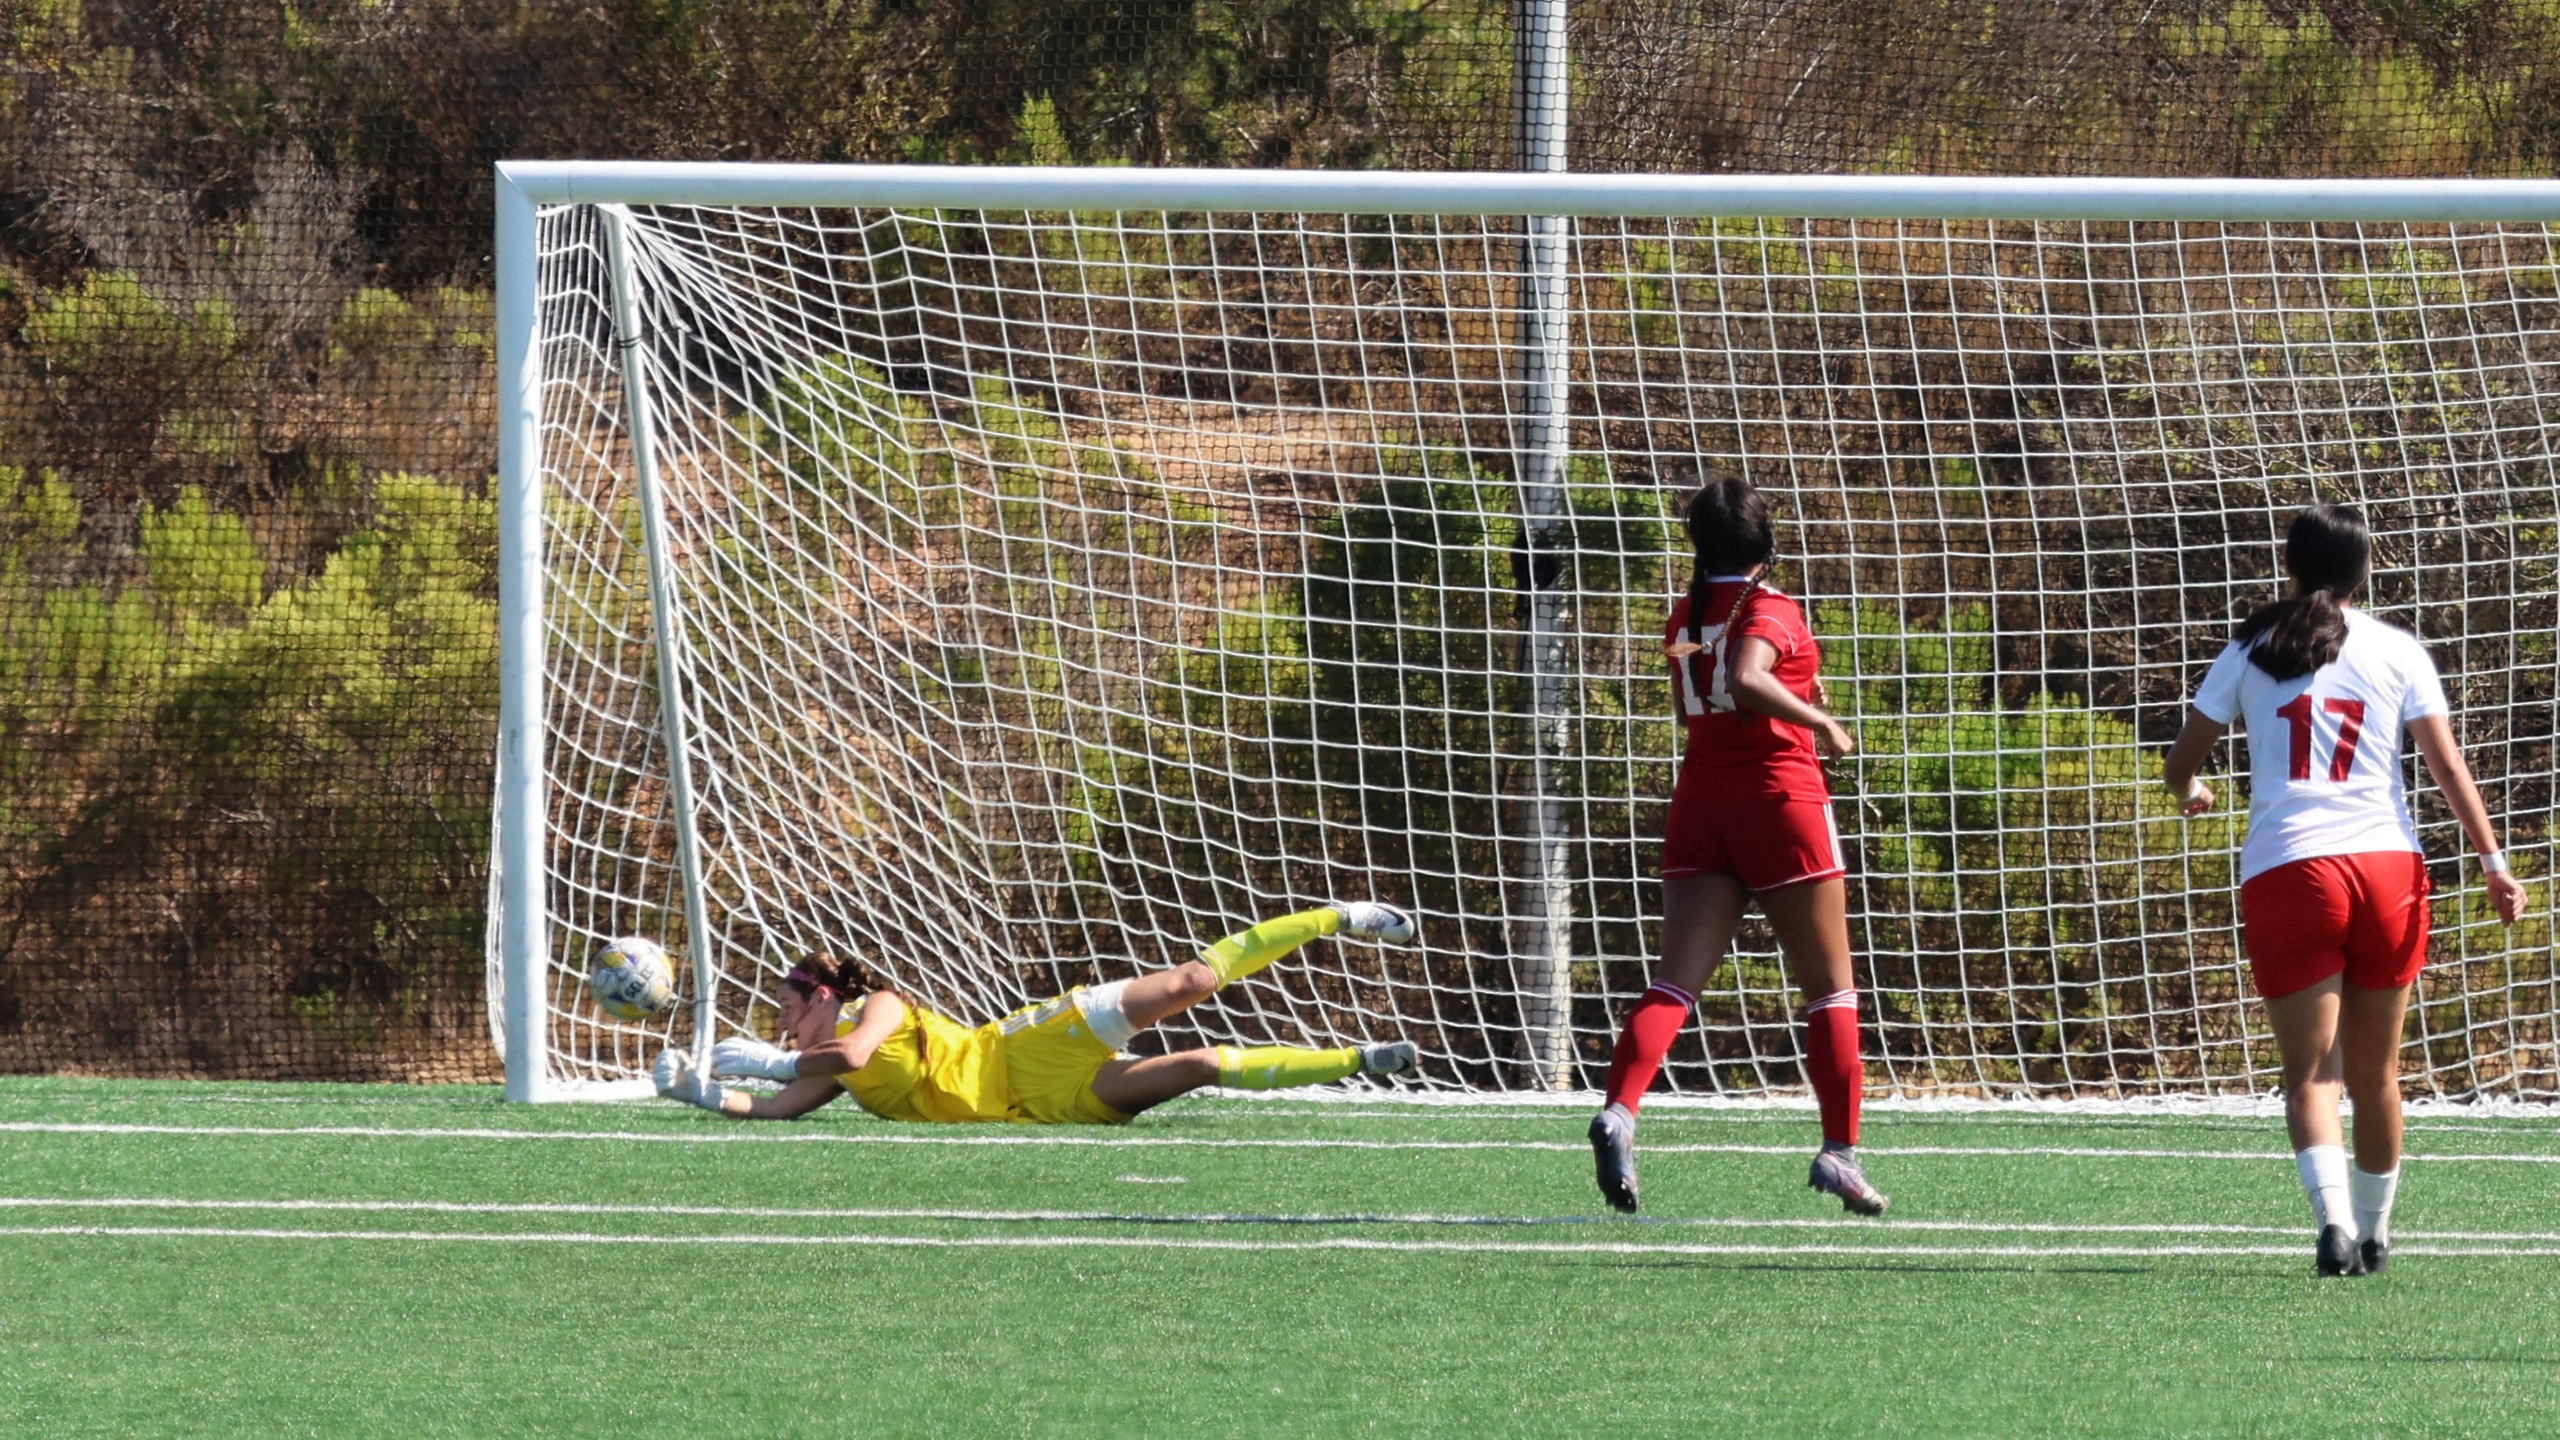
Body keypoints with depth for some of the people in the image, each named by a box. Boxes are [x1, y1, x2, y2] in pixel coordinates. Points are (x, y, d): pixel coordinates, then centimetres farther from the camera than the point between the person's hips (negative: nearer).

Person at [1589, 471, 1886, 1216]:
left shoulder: (1686, 615, 9)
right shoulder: (1770, 610, -11)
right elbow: (1747, 680, -29)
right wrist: (1822, 723, -18)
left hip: (1700, 801, 5)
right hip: (1779, 795, -5)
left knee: (1677, 978, -4)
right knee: (1830, 989, 8)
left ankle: (1618, 1111, -27)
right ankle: (1840, 1150, 8)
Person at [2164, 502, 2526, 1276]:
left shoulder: (2251, 653, 8)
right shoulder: (2396, 652, 7)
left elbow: (2180, 764, 14)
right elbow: (2447, 763, -1)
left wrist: (2190, 793, 36)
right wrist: (2493, 859, -1)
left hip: (2287, 868, -1)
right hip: (2387, 864, 1)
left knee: (2310, 1071, -4)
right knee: (2375, 1070, 16)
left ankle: (2336, 1220, -25)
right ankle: (2372, 1230, 26)